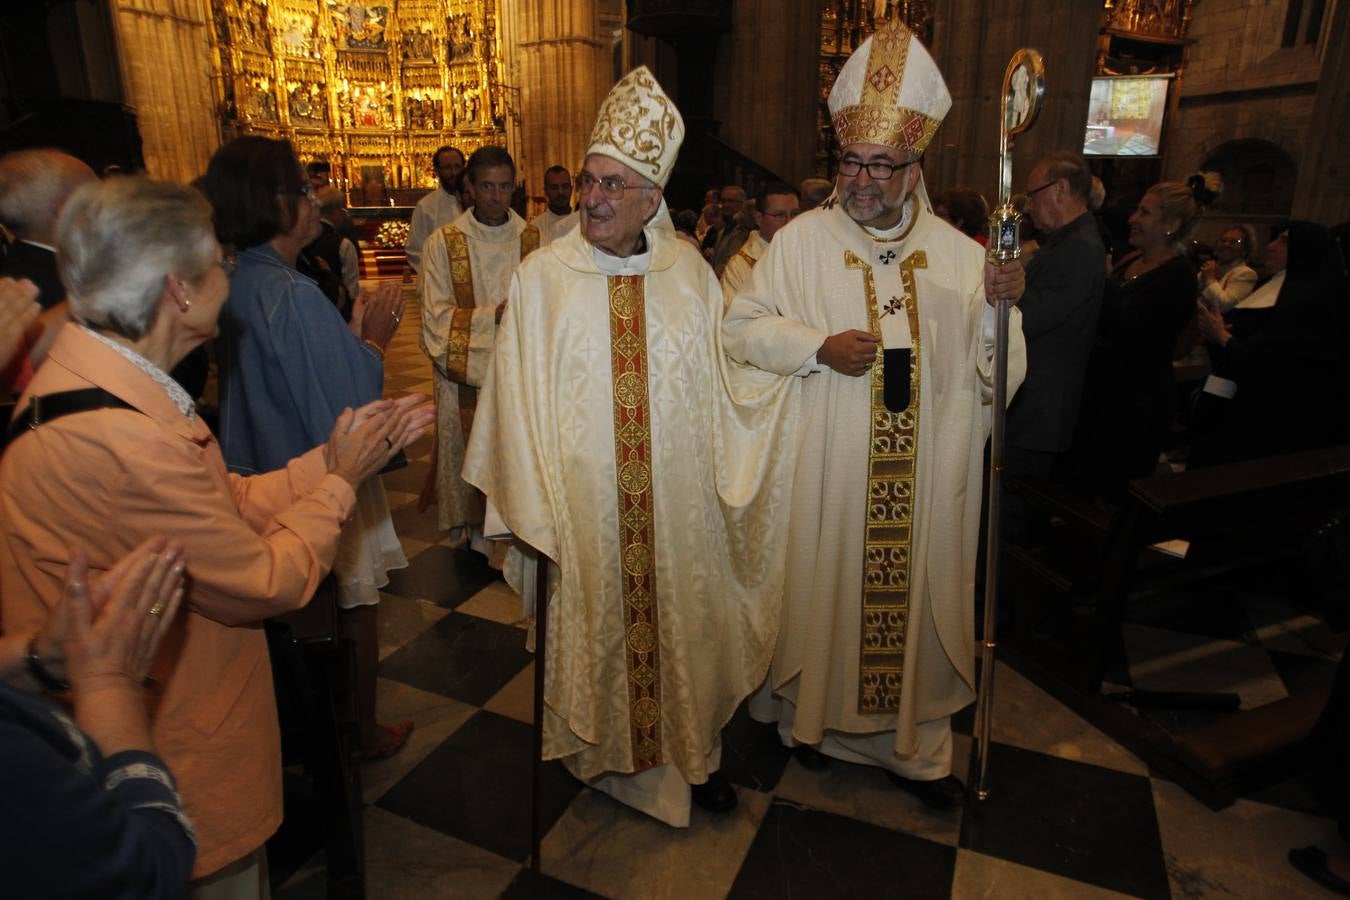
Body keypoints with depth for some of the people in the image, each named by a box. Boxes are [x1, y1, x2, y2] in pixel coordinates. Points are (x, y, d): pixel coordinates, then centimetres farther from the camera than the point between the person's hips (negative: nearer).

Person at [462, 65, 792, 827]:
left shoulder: (691, 272, 0)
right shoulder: (541, 278, -5)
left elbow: (725, 379, 6)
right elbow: (519, 399, -4)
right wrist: (532, 507, -6)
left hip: (680, 503, 2)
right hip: (585, 504, -1)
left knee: (685, 619, 14)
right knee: (598, 624, 13)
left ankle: (694, 750, 38)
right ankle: (605, 748, 39)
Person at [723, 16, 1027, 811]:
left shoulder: (957, 252, 4)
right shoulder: (804, 239, -1)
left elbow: (994, 368, 4)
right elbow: (742, 327, -2)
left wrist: (999, 305, -15)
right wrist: (819, 345, -16)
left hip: (925, 477, 2)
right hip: (825, 470, -2)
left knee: (917, 592, 11)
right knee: (823, 586, 10)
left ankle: (915, 742, 31)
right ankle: (812, 711, 35)